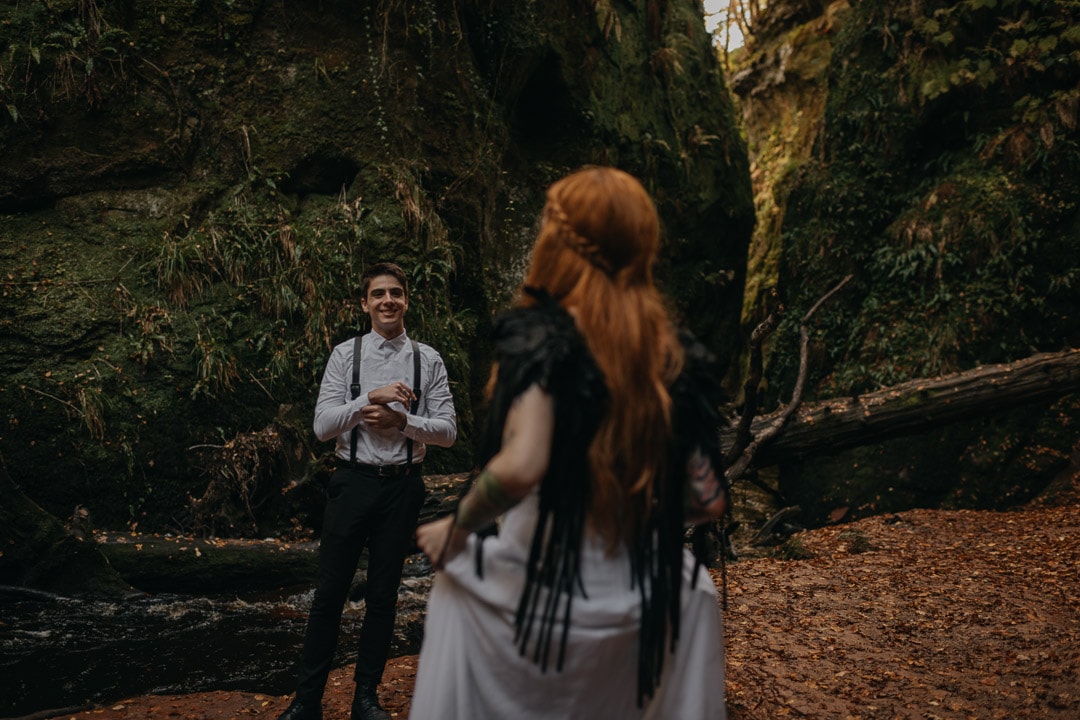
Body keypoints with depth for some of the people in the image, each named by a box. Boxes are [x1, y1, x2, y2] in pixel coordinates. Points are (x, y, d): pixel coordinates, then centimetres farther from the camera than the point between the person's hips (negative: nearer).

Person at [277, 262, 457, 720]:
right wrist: (371, 398, -19)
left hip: (403, 486, 1)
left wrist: (401, 419, -16)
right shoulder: (345, 355, 1)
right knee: (330, 592, 3)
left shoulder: (428, 360, 4)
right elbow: (322, 426, -7)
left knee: (383, 596, 11)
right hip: (353, 481, -1)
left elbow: (447, 431, -1)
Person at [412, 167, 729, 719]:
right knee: (694, 588, 30)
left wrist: (457, 528, -8)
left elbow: (520, 466, -26)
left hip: (534, 598, -3)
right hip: (632, 610, 4)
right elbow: (707, 499, 2)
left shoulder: (541, 336, -13)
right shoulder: (677, 356, 0)